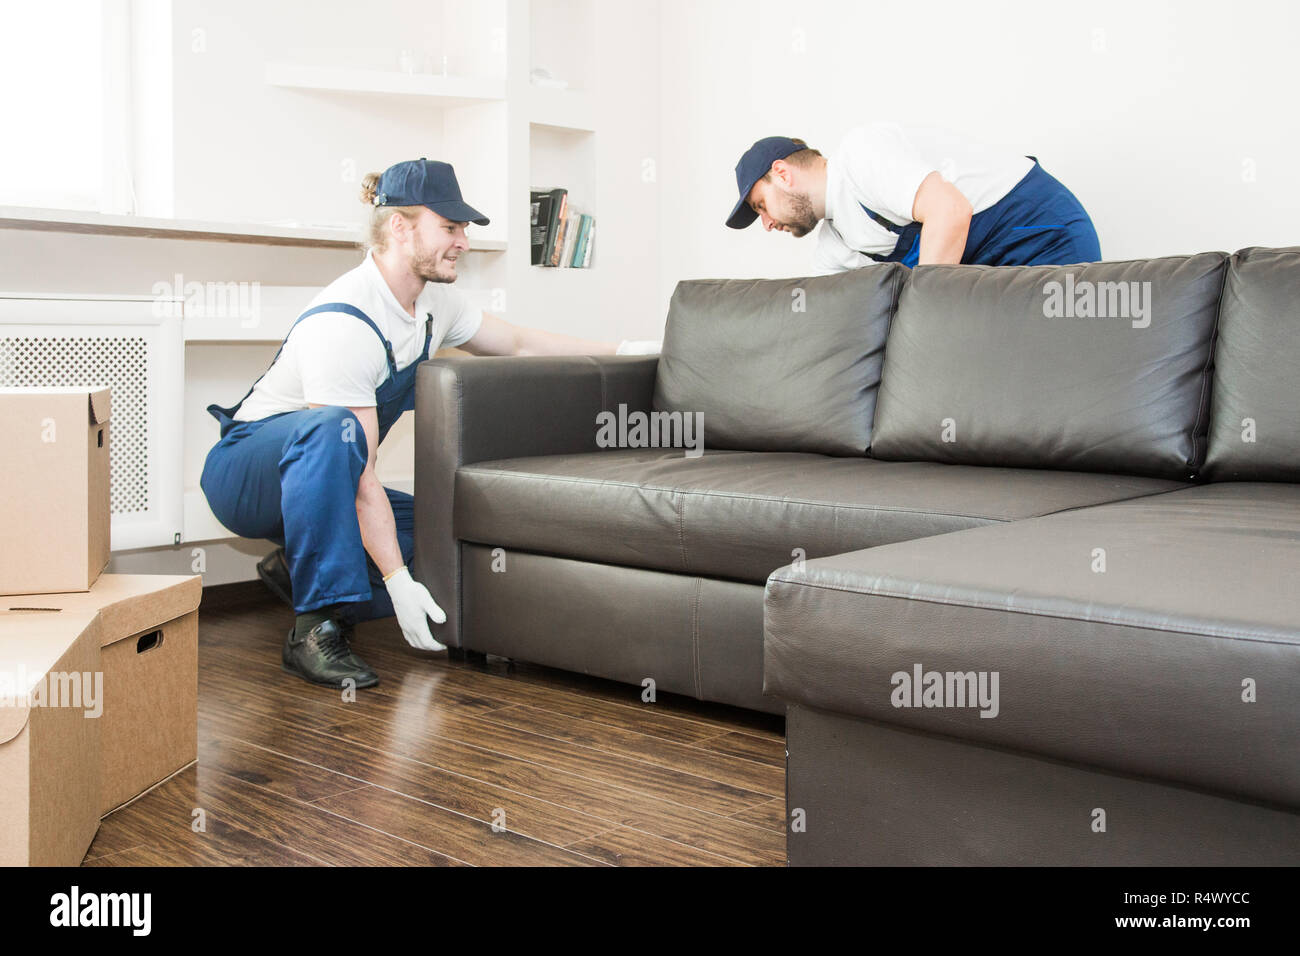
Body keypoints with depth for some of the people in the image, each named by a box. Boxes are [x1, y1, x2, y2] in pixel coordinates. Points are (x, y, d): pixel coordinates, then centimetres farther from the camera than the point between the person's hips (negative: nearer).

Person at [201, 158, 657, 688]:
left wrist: (627, 350, 10)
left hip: (323, 479, 7)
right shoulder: (342, 323, -29)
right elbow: (362, 481, -31)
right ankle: (313, 627, -32)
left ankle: (301, 567, 2)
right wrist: (397, 581, -34)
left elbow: (519, 344, 13)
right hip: (246, 470, -7)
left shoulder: (434, 300, -3)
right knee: (333, 428, -41)